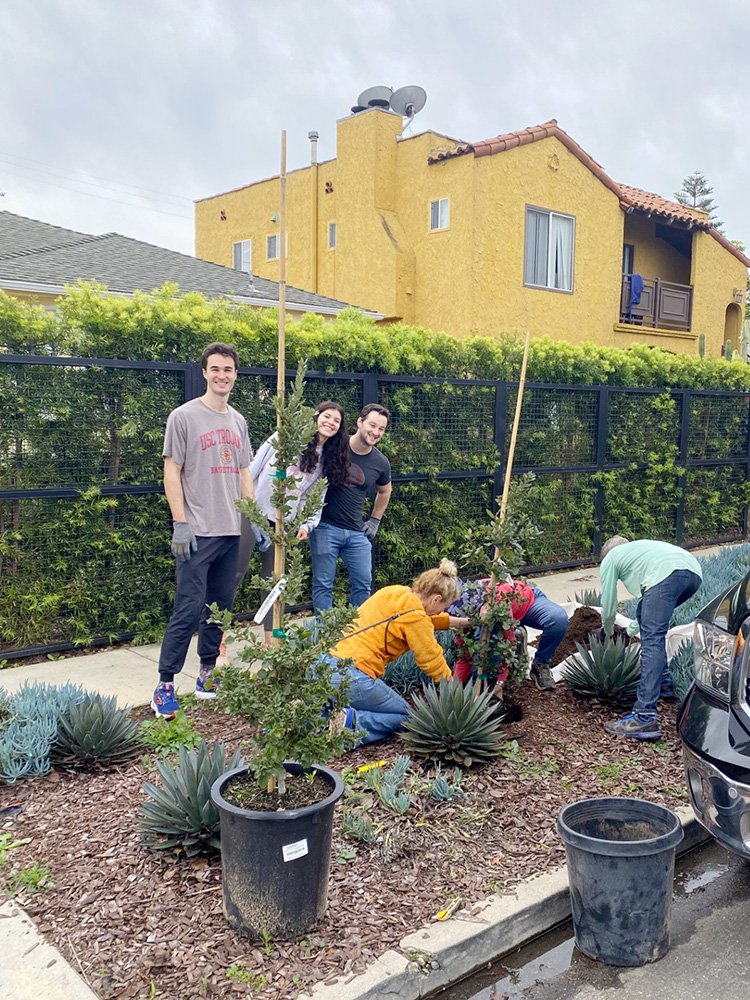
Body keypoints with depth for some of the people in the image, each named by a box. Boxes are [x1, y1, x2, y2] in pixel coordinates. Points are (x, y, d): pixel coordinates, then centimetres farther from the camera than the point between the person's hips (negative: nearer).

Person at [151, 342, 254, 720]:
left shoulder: (238, 421, 14)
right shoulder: (184, 416, -4)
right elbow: (172, 473, -7)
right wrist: (180, 524, -13)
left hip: (231, 532, 6)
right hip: (198, 533, -6)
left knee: (220, 606, 11)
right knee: (188, 610, -8)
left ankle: (207, 676, 23)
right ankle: (164, 687, 1)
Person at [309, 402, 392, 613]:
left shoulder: (381, 463, 4)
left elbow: (384, 491, 25)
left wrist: (375, 521, 19)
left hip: (356, 532, 4)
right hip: (325, 527, -4)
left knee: (363, 584, 5)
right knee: (323, 584, -1)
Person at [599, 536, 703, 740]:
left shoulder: (609, 559, 24)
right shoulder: (640, 546, 43)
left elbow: (609, 609, 25)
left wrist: (608, 633, 45)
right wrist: (635, 626, 61)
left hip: (667, 574, -8)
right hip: (694, 571, 8)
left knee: (652, 640, -13)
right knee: (646, 615, 30)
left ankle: (645, 718, -23)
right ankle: (661, 677, 31)